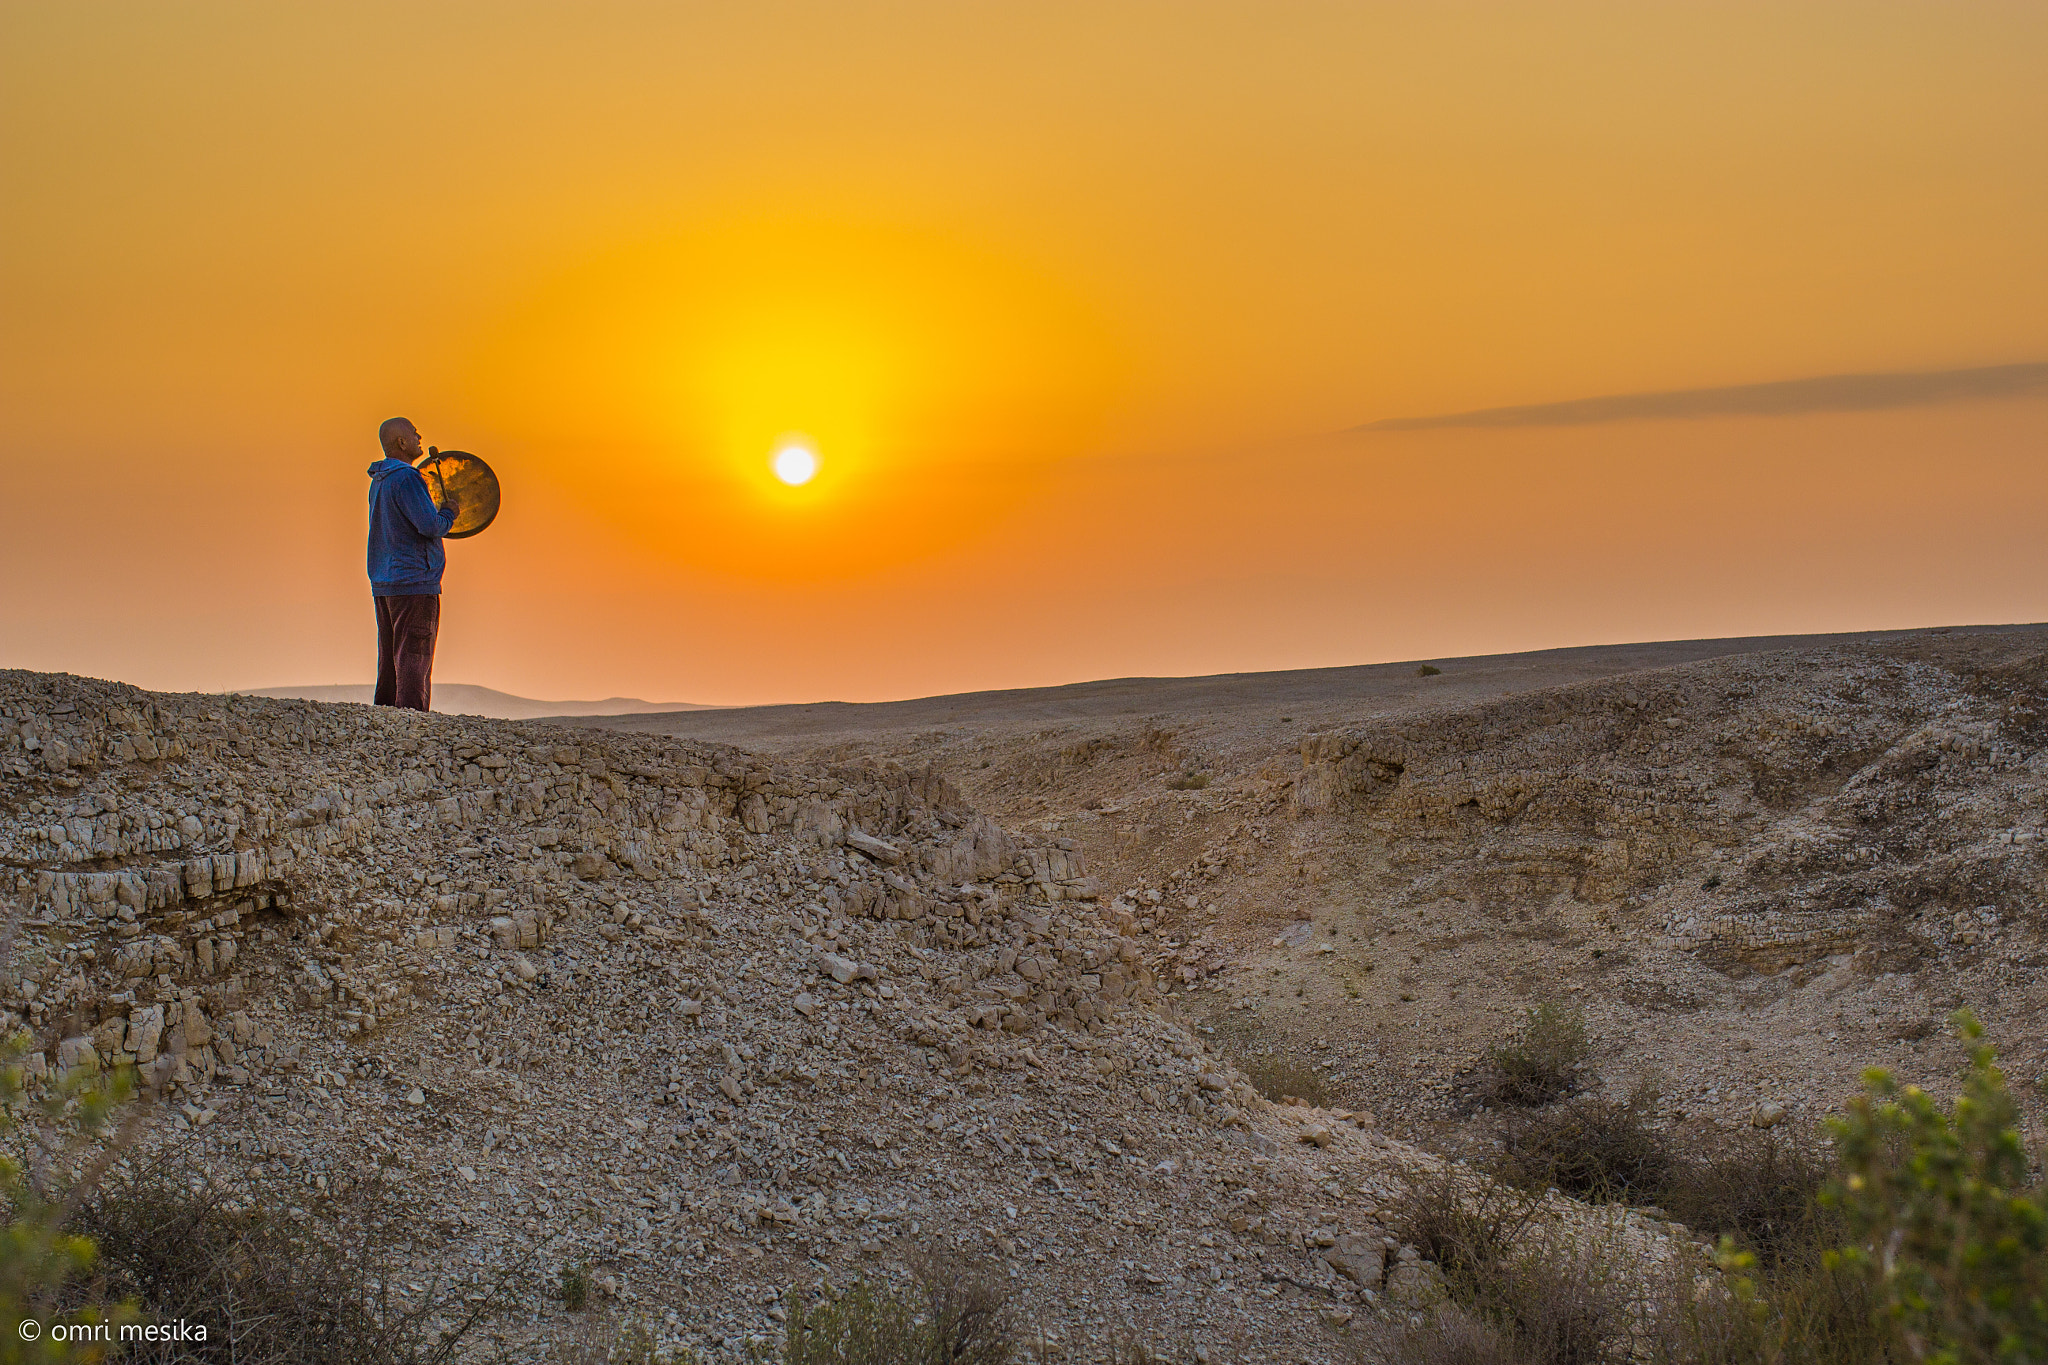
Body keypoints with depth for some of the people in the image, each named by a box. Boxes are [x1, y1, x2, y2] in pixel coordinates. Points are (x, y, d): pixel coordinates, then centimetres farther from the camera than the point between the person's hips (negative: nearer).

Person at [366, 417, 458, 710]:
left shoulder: (378, 481, 16)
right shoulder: (406, 479, -14)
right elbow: (431, 526, -20)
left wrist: (440, 512, 17)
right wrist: (449, 513, 0)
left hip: (383, 584, 9)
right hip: (414, 581, -9)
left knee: (390, 662, 12)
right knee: (413, 658, -8)